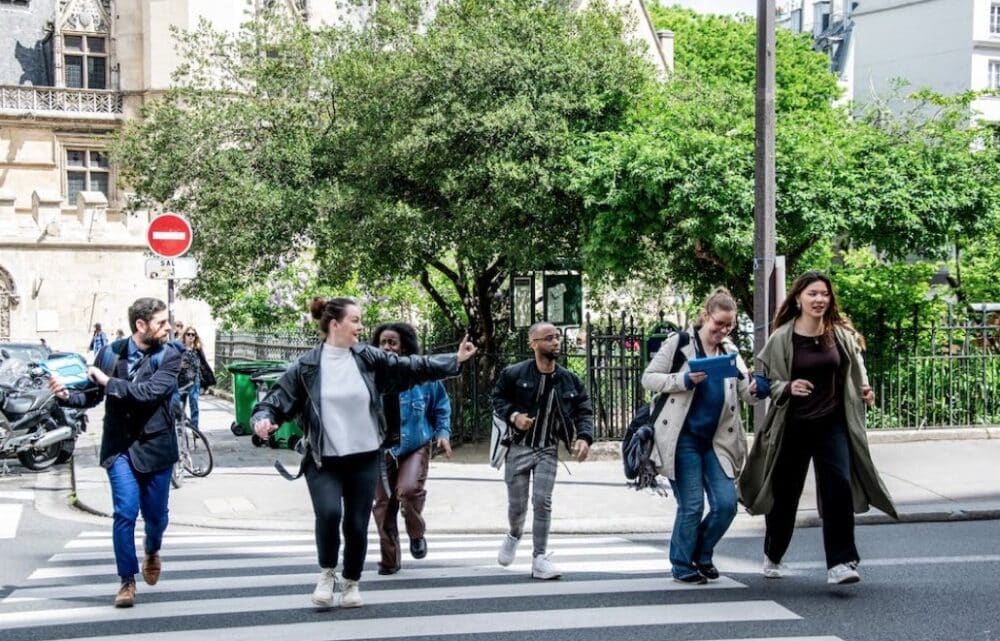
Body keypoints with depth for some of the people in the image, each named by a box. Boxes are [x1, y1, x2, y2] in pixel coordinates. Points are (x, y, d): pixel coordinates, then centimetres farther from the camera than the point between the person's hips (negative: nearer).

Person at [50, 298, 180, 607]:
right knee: (125, 513, -8)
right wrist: (66, 395, -15)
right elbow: (91, 395, 4)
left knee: (156, 515, 11)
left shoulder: (169, 356, -7)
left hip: (155, 446, 0)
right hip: (120, 446, 0)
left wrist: (108, 381, -22)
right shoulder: (111, 352, -2)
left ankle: (152, 550, 44)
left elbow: (150, 391, -22)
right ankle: (127, 580, 6)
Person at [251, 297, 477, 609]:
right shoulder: (307, 366, -5)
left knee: (357, 525, 4)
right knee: (328, 513, -23)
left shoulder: (369, 359, 1)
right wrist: (263, 418, -24)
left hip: (364, 460, 3)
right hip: (323, 461, -2)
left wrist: (455, 360, -1)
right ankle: (327, 573, 4)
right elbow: (277, 399, -3)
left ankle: (350, 583, 29)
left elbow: (411, 367, 3)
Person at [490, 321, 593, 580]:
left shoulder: (569, 380, -2)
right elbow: (497, 398, 2)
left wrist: (584, 437, -14)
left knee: (542, 502, -9)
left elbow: (584, 410, 3)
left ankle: (539, 559, 0)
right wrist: (513, 416, -17)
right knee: (517, 505, 6)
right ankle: (514, 535, 41)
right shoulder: (514, 374, -11)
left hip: (548, 450, 1)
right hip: (518, 448, -1)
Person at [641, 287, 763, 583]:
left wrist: (755, 389, -19)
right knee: (692, 505, -4)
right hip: (683, 437, -5)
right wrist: (685, 380, -19)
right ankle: (681, 565, 15)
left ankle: (702, 556, 21)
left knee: (726, 504, -2)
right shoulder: (680, 342, -4)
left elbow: (745, 391, 5)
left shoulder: (730, 351, 11)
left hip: (716, 440, 5)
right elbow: (649, 378, -6)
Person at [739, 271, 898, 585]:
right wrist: (789, 388, -22)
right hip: (793, 426, -1)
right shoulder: (782, 338, -6)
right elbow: (770, 382, -2)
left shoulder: (841, 334, 2)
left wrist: (864, 390, -2)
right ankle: (772, 556, 33)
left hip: (832, 424, 1)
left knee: (839, 487, -14)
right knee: (785, 494, 11)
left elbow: (854, 371, 17)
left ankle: (840, 564, -10)